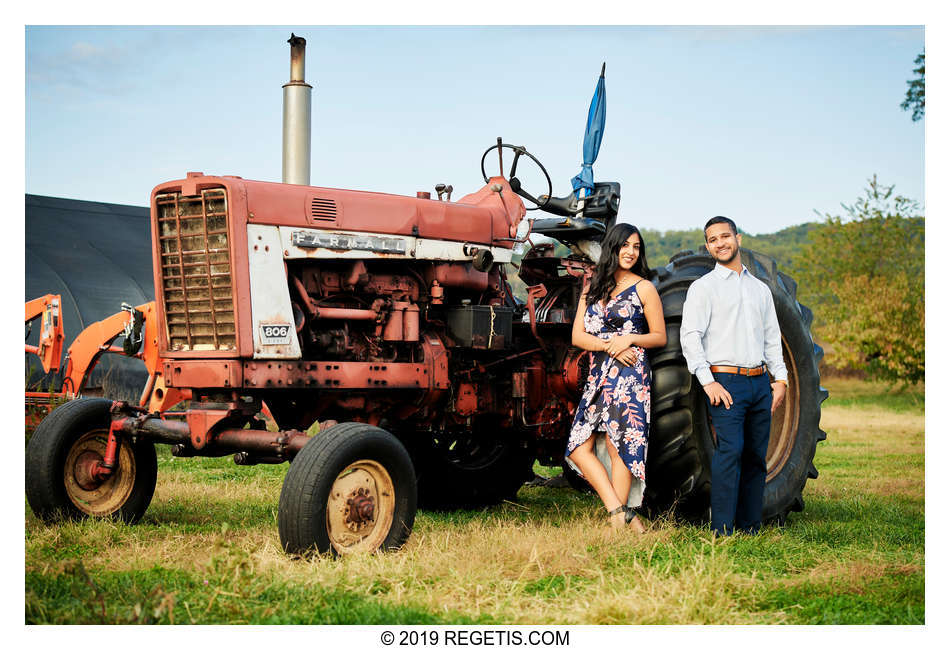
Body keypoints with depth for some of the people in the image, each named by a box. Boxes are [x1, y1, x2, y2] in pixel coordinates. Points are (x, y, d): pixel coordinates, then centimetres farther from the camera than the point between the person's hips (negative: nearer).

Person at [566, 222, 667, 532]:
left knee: (618, 445, -8)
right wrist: (609, 346, -10)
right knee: (579, 448, -4)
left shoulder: (643, 288, 5)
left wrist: (630, 339, -12)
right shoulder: (591, 289, 16)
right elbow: (577, 336, 7)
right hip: (598, 375, 5)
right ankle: (618, 510, -3)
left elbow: (660, 337, 5)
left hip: (629, 373, -5)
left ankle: (620, 518, -2)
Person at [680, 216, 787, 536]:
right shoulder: (703, 287, 2)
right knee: (730, 450, -16)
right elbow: (690, 336, -6)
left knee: (756, 455, 5)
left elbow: (772, 337, 21)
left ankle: (750, 527, 12)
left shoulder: (760, 289, 19)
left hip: (760, 383, 6)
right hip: (726, 380, -5)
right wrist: (708, 381, -14)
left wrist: (780, 378, 10)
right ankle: (722, 531, -14)